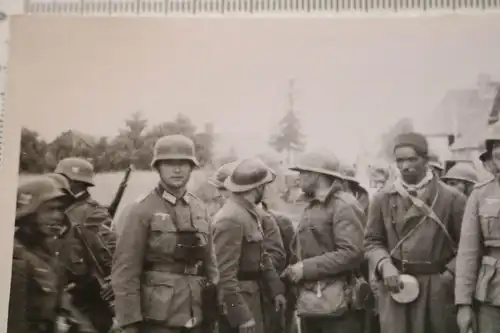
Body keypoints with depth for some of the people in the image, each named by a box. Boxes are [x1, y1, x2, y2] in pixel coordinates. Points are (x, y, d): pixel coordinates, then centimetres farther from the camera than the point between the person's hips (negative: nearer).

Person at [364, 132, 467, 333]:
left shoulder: (452, 198, -1)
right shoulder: (382, 199, 4)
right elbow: (372, 241, 9)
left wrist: (451, 273, -9)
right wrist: (385, 267, -9)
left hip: (438, 287, 0)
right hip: (396, 286, 1)